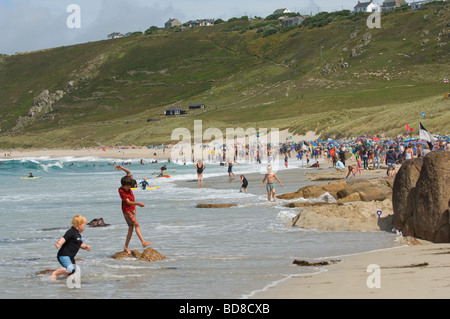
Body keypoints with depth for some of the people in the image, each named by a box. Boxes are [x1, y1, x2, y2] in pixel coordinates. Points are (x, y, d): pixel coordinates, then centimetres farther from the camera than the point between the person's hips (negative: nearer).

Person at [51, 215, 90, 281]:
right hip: (64, 255, -10)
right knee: (70, 269, -28)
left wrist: (85, 246, 7)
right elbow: (64, 238, -29)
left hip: (70, 257, 10)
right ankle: (55, 273, -13)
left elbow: (80, 244, 28)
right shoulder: (71, 232, -14)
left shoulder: (78, 234, 16)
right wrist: (59, 244, -48)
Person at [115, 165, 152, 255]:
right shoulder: (121, 191, -20)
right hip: (127, 211, -8)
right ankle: (143, 242, -28)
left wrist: (121, 168, -9)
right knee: (136, 224, -19)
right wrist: (138, 203, -39)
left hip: (133, 209, 8)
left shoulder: (127, 185, 0)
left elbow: (129, 172, 5)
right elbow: (128, 202, -26)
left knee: (131, 229, 7)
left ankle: (126, 247, 12)